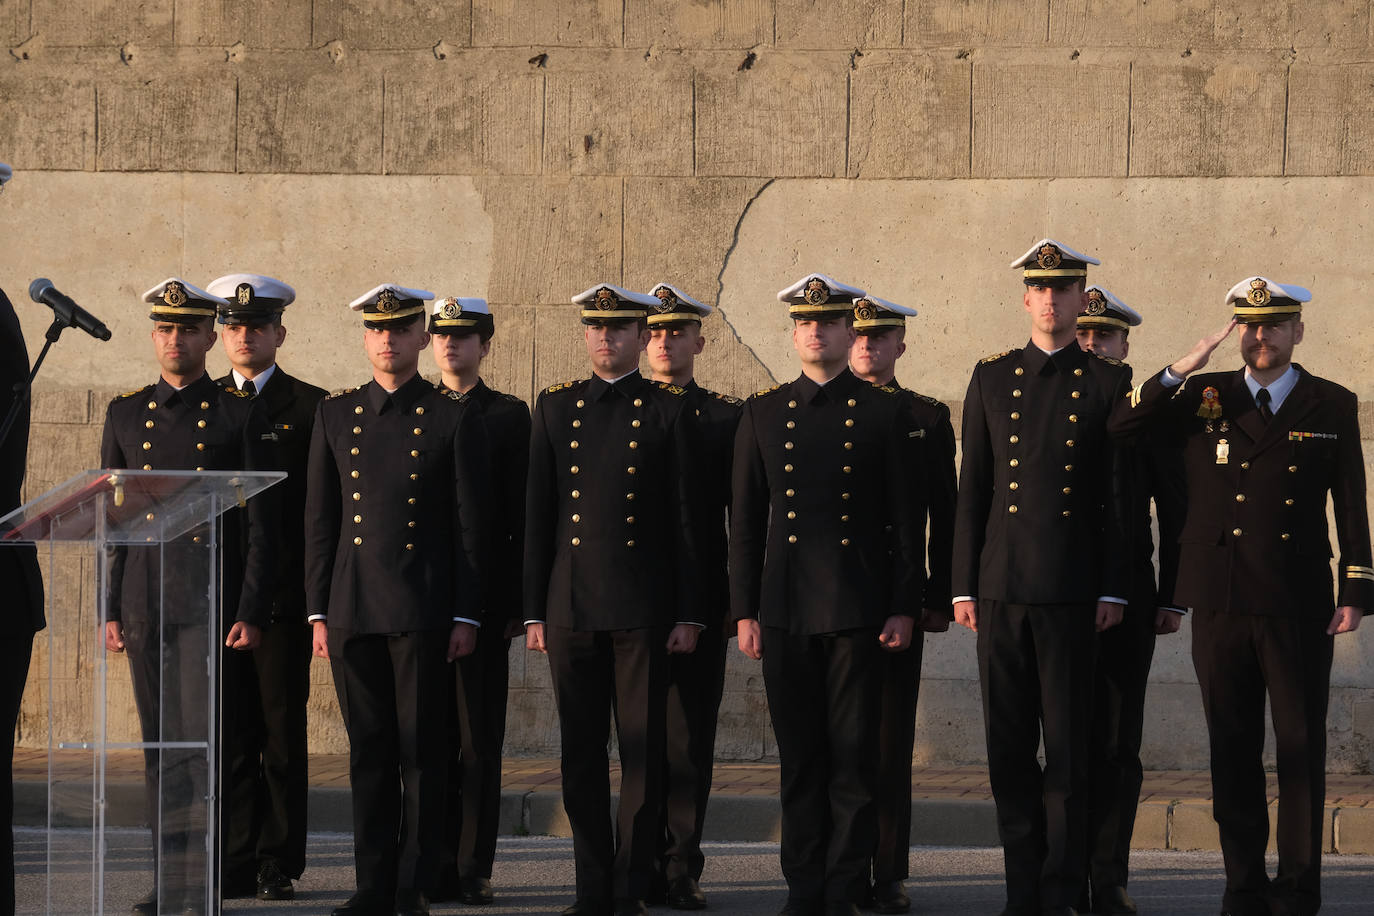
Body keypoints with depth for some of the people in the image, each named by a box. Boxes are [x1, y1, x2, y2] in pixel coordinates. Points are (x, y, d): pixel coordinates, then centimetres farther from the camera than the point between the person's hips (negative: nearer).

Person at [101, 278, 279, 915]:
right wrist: (111, 610, 8)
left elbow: (261, 523, -2)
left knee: (205, 742, -9)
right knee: (161, 746, 7)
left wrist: (252, 614, -8)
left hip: (212, 601, -4)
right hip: (145, 604, 4)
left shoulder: (240, 414, 1)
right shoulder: (125, 414, 12)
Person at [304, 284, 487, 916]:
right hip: (352, 610, 3)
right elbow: (319, 520, 11)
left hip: (423, 612, -3)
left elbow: (470, 525, 1)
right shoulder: (334, 416, 11)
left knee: (422, 751, -2)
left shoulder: (453, 419, 2)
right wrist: (319, 612, 6)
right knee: (369, 751, 5)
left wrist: (467, 617, -4)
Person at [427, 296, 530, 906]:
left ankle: (475, 871, 1)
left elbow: (523, 517, 1)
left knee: (478, 741, -1)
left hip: (484, 600, -2)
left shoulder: (510, 416, 5)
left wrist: (520, 604, -6)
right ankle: (439, 866, 9)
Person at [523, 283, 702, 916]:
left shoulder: (669, 411, 3)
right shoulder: (556, 408, 10)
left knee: (643, 754, -1)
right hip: (571, 604, 3)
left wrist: (688, 614, -3)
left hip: (644, 606, -3)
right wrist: (534, 610, 6)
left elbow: (686, 519, 2)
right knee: (581, 754, 5)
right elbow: (537, 516, 10)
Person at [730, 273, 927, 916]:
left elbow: (908, 520, 3)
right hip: (784, 609, 2)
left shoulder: (887, 413, 3)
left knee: (854, 755, -2)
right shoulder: (763, 414, 10)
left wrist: (903, 609, -3)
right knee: (799, 756, 5)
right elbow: (745, 522, 10)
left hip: (859, 611, -2)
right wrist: (744, 611, 5)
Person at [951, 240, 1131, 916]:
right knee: (1008, 746, 5)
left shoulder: (1108, 382, 4)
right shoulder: (992, 379, 10)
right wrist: (964, 586, 5)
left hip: (1073, 592, -2)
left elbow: (1123, 496, 3)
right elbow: (971, 491, 10)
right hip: (1001, 587, 2)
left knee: (1068, 746, -1)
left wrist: (1114, 589, -4)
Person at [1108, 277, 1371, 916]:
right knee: (1233, 751, 6)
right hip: (1220, 605, 1)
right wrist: (1183, 370, -11)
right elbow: (1121, 427, -3)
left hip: (1299, 609, -1)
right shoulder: (1205, 398, 9)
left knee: (1301, 749, 0)